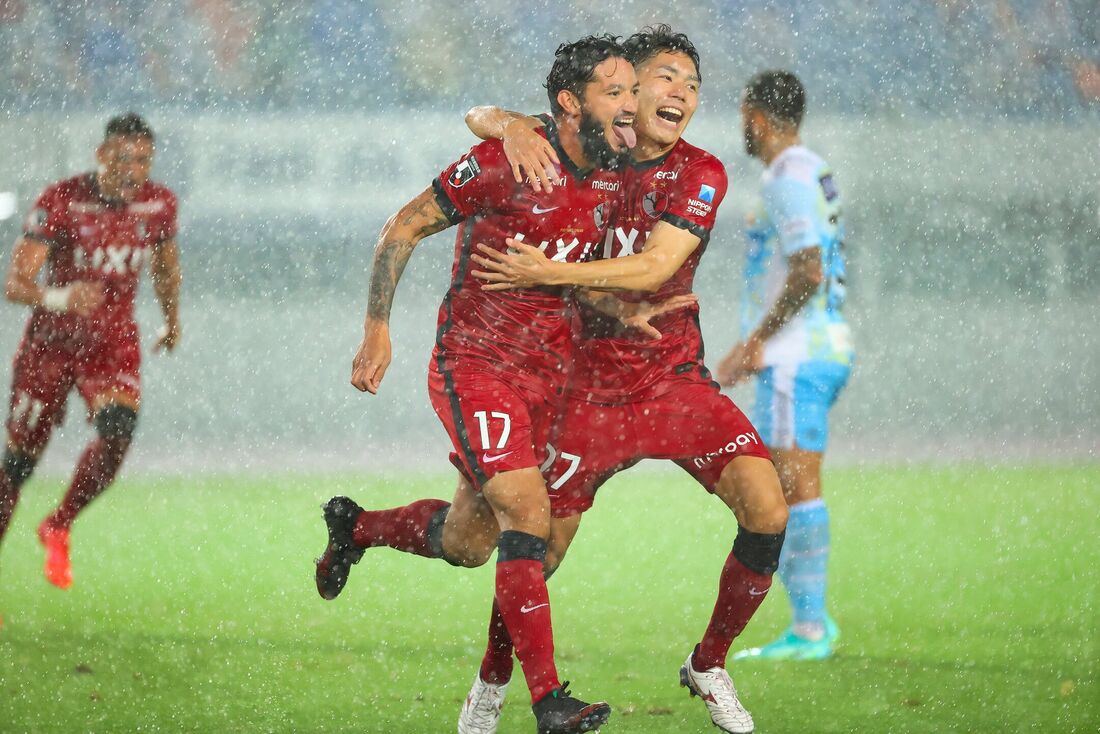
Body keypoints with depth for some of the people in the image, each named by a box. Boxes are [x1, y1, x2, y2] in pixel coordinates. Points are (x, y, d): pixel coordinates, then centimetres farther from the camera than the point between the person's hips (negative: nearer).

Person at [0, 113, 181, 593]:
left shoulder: (159, 205, -6)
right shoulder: (61, 201, -18)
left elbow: (165, 264, 18)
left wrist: (172, 319, 32)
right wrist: (57, 298, -44)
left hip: (114, 341, 2)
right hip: (51, 339, -2)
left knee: (117, 433, -25)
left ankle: (58, 528, -2)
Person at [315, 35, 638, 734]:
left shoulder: (612, 179, 4)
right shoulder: (504, 163, -17)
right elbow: (402, 229, -7)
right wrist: (377, 328, -10)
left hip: (547, 374, 7)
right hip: (474, 362, -7)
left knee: (466, 543, 13)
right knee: (528, 514, -21)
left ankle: (355, 526, 44)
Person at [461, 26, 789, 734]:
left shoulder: (700, 173, -6)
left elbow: (653, 268, -17)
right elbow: (478, 117, 4)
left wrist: (548, 273, -24)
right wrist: (512, 126, -19)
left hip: (677, 379, 0)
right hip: (590, 382, 0)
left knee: (768, 510, -18)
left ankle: (709, 664, 3)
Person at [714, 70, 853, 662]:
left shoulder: (789, 180, -14)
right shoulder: (813, 173, 18)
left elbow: (807, 274, -22)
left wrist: (753, 345, -17)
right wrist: (752, 346, 24)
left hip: (798, 358, -10)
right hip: (819, 349, 10)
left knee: (797, 487, -9)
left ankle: (810, 631, -8)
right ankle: (811, 618, 12)